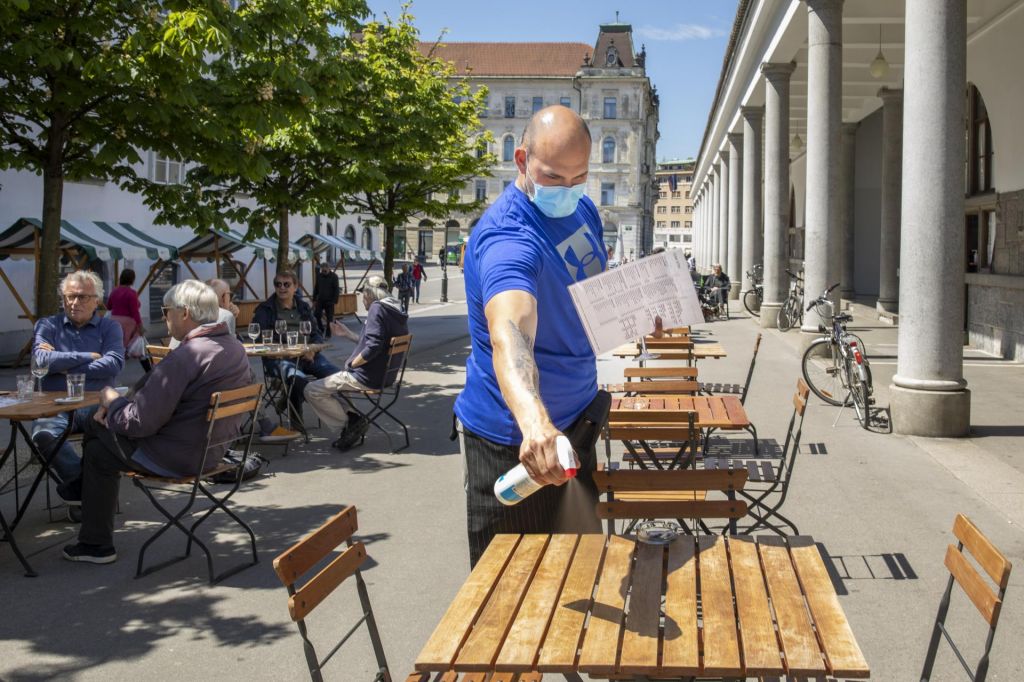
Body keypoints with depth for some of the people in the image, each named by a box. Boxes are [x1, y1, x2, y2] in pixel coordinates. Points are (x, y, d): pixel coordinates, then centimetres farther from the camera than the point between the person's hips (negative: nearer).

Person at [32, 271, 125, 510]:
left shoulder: (110, 327, 14)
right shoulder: (47, 326, 16)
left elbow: (115, 363, -6)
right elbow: (42, 360, -6)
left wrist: (65, 366, -5)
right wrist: (88, 357, -3)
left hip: (97, 403, 0)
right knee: (43, 433, -34)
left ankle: (76, 487, -16)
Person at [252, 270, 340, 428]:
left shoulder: (304, 307, 22)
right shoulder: (265, 310, 9)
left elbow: (317, 334, 19)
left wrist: (312, 350, -4)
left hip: (306, 356, 4)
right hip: (279, 358, -4)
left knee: (336, 375, -23)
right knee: (298, 378, -37)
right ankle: (297, 423, -16)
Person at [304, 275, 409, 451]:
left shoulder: (377, 308, -16)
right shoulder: (397, 312, 12)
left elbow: (372, 347, -26)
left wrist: (351, 364, -13)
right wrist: (347, 333, 21)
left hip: (366, 378, -10)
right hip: (384, 375, 10)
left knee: (312, 390, -5)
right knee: (325, 383, 26)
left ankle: (348, 423, -4)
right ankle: (350, 421, 9)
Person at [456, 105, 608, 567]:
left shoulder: (583, 209, 2)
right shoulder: (508, 238, -28)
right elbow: (508, 334, -47)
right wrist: (534, 422, -65)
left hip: (577, 416, 8)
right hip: (514, 439, -8)